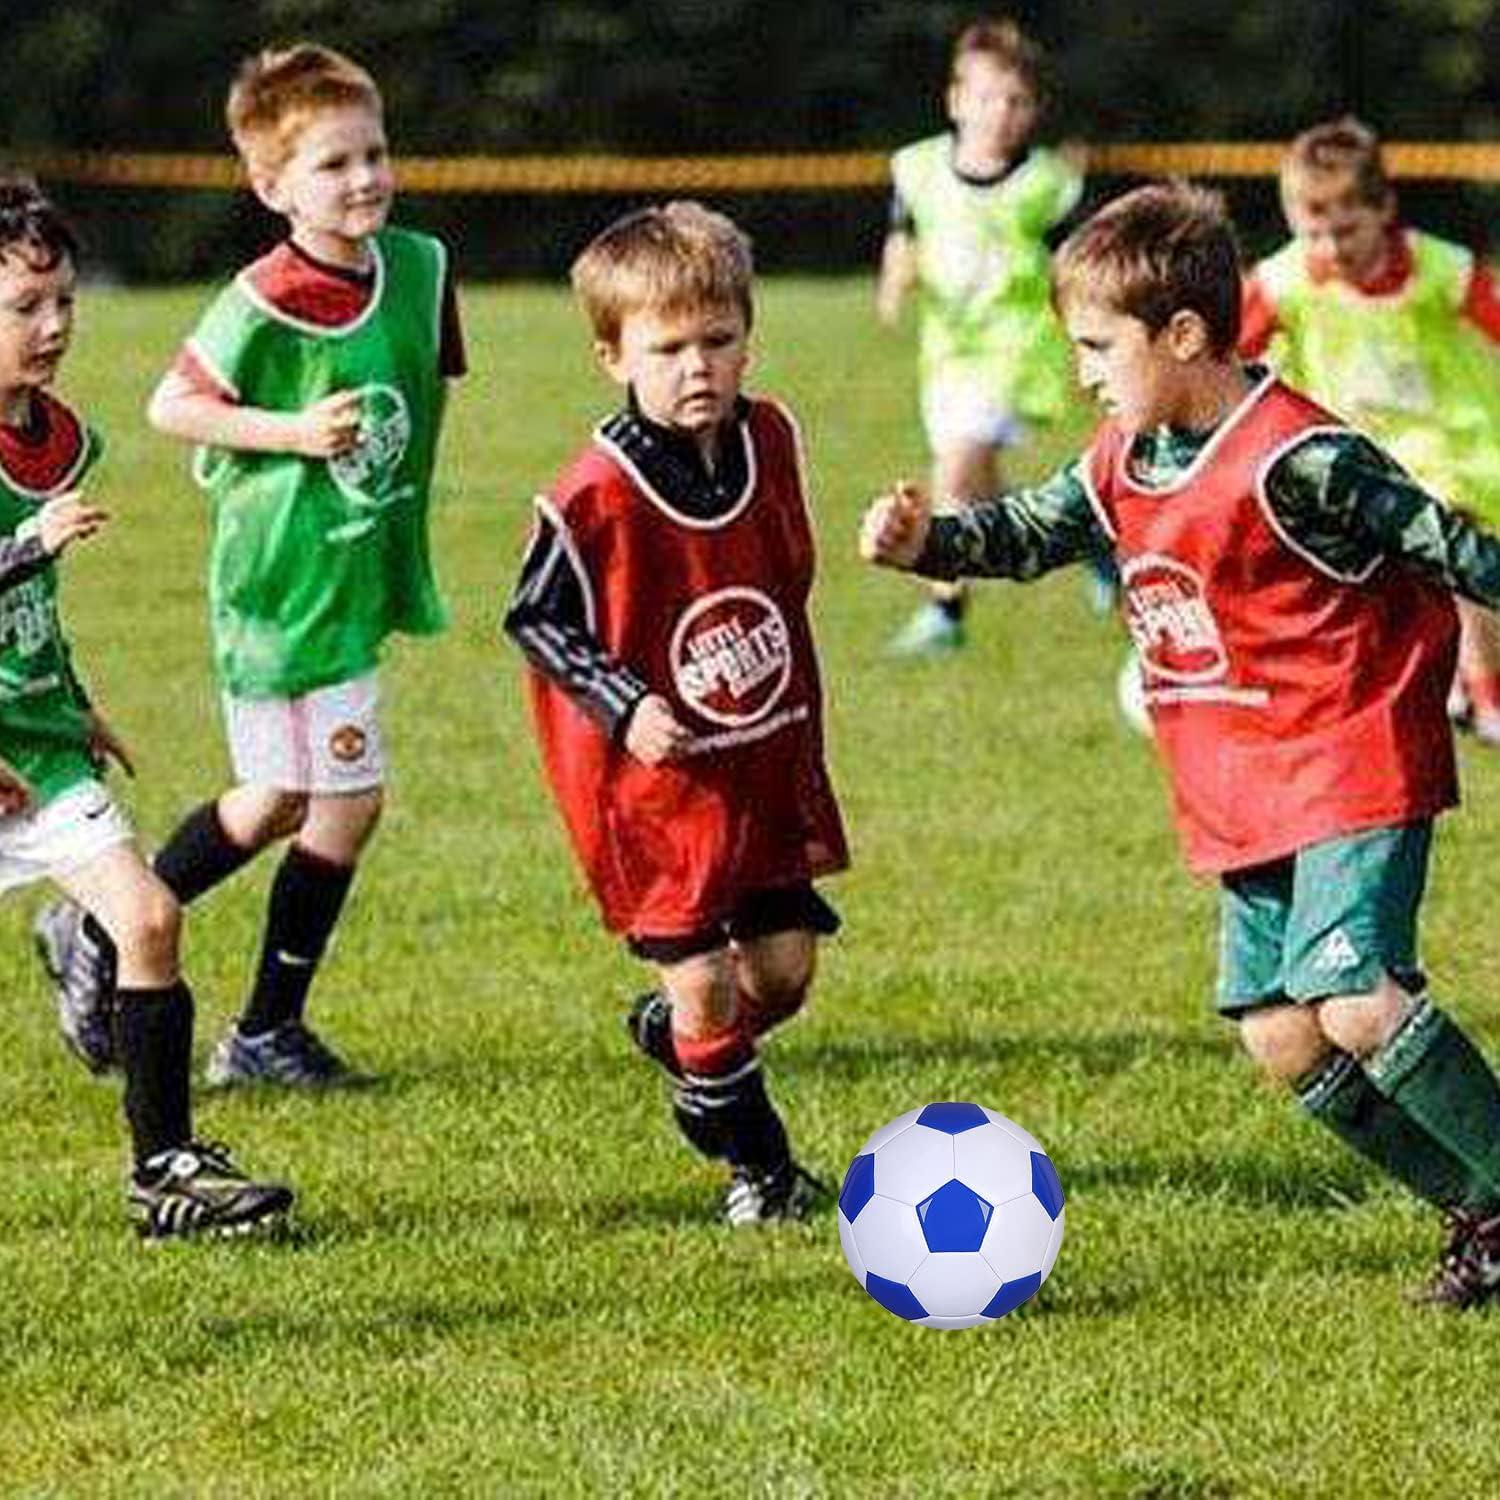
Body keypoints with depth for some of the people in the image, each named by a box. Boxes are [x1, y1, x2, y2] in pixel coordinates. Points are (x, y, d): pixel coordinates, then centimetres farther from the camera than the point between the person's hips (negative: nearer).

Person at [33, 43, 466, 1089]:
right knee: (348, 798, -4)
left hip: (360, 575, 8)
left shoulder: (421, 267, 0)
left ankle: (95, 936, 31)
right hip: (284, 582, -8)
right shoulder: (265, 303, -20)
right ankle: (268, 1033, 11)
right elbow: (172, 407, -13)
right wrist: (293, 435, -23)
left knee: (282, 803, 16)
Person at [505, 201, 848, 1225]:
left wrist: (804, 738, 16)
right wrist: (625, 705, -21)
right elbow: (537, 620, -8)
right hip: (656, 780, -5)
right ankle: (756, 1165, 19)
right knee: (706, 982, -2)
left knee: (785, 966, 7)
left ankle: (670, 1029, 38)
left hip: (767, 759, 5)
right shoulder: (596, 497, -19)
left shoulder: (771, 440, -1)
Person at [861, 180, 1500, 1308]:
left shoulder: (1295, 460, -19)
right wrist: (923, 542, -2)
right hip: (1243, 800, 9)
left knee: (1357, 1006, -23)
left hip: (1355, 772, -9)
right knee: (1279, 1035, 5)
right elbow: (1029, 532, 15)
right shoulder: (1125, 463, 6)